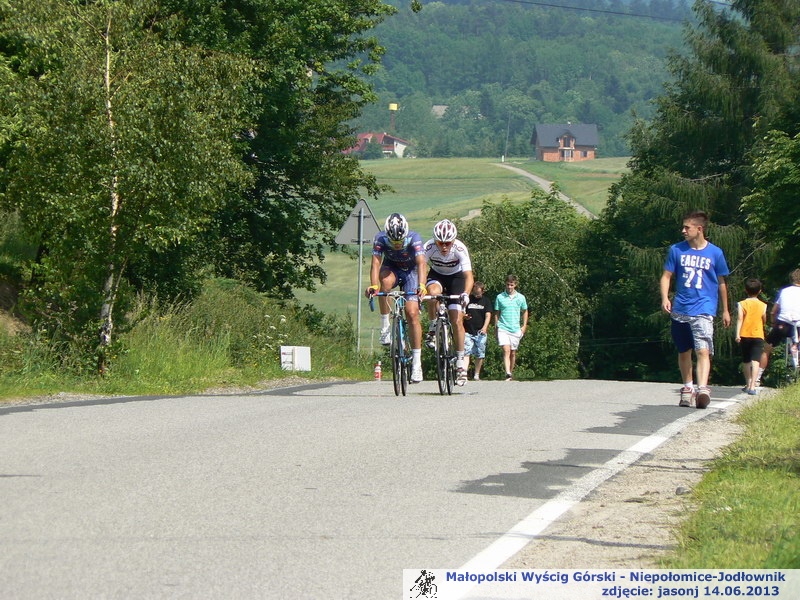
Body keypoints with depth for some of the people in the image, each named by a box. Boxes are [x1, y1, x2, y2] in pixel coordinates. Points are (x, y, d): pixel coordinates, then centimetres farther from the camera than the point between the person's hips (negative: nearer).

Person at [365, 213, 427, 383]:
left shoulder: (414, 238, -30)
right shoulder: (380, 239, -26)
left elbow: (421, 263, -42)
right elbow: (376, 263, -34)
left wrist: (421, 285, -59)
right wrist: (373, 285, -52)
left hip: (410, 271, -1)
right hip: (391, 268, 1)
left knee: (412, 313, -15)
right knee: (386, 280, -37)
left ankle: (417, 362, -11)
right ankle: (385, 327, -23)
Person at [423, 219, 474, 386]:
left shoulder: (460, 249, -31)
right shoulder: (429, 247, -29)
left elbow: (469, 276, -36)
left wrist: (465, 294, -54)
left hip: (456, 277, -1)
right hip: (437, 276, 1)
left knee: (457, 320, -11)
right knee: (433, 292, -36)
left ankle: (460, 361, 1)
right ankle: (433, 328, -14)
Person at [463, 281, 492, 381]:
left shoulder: (485, 301, 7)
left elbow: (488, 315, -2)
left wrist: (485, 327, -19)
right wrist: (464, 316, -13)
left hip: (481, 332, 1)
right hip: (468, 331, -1)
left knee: (480, 355, 5)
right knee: (466, 353, -14)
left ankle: (476, 375, 17)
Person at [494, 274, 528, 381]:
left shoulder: (521, 298, 6)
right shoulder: (499, 297, 2)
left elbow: (525, 312, 16)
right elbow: (496, 313, 9)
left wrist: (524, 326, 6)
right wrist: (496, 327, 6)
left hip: (515, 329, 2)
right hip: (503, 328, -2)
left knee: (513, 353, 9)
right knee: (506, 350, -17)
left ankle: (511, 373, 23)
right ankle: (508, 374, -26)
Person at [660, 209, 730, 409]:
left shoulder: (715, 253, 1)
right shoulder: (676, 250, 5)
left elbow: (721, 283, 11)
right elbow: (666, 276, 7)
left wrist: (725, 311, 16)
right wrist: (665, 298, -10)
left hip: (703, 310, -3)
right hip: (680, 310, 3)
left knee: (703, 350, -18)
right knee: (684, 352, 13)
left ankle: (703, 389, -30)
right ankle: (687, 388, 28)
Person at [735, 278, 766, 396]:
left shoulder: (741, 304, -2)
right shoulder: (763, 305, 2)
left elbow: (740, 319, -11)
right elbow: (764, 321, 10)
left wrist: (737, 334, -16)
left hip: (745, 336, 1)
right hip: (758, 336, -1)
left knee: (746, 361, 17)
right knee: (755, 361, -10)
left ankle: (748, 384, 30)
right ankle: (752, 386, -25)